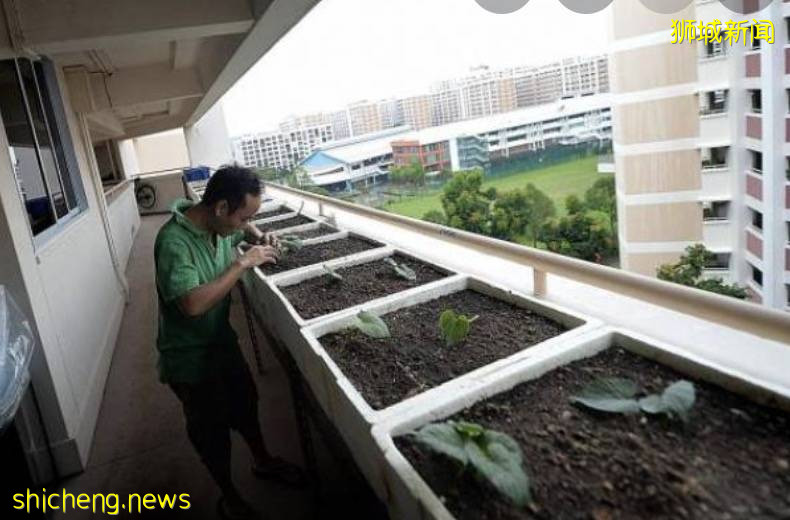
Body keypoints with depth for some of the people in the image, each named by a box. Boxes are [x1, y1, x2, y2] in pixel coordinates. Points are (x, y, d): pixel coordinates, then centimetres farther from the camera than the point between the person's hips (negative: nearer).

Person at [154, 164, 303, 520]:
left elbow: (243, 227, 18)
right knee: (212, 428, 10)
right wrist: (243, 263, -34)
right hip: (190, 357, -7)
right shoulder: (174, 242, -31)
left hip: (222, 340, 7)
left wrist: (258, 237, -5)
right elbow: (193, 304, -40)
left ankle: (263, 461, 48)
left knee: (245, 404, 23)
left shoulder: (220, 223, -7)